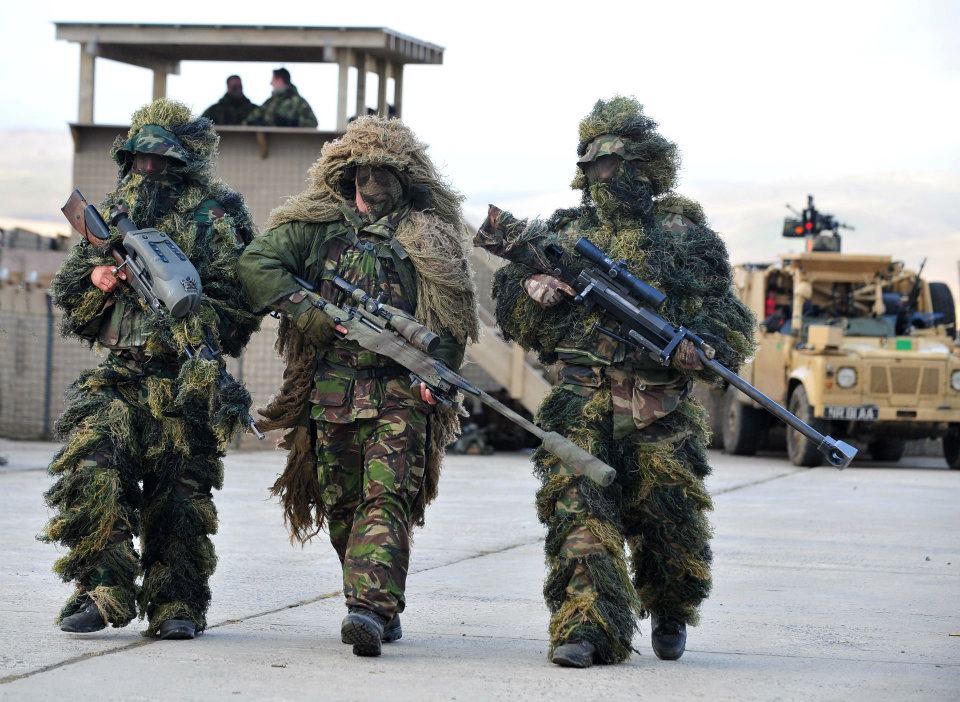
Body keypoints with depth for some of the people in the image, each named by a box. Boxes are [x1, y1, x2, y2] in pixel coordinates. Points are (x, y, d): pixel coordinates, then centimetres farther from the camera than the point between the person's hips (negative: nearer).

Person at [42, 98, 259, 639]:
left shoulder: (213, 219, -1)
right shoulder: (113, 212, 15)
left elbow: (239, 305, -10)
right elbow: (70, 298, 21)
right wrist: (94, 279, -1)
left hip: (186, 385, -4)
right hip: (119, 378, 4)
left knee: (179, 494, 0)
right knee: (91, 468, -15)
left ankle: (176, 603, 11)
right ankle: (102, 589, -9)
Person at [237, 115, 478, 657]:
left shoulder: (431, 237, 10)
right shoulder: (315, 224, 11)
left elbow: (452, 316, 5)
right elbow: (257, 264, 0)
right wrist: (310, 314, -10)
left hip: (400, 392, -2)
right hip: (330, 386, 2)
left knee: (387, 497, -16)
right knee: (343, 505, 6)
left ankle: (371, 608, -28)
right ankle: (381, 611, 17)